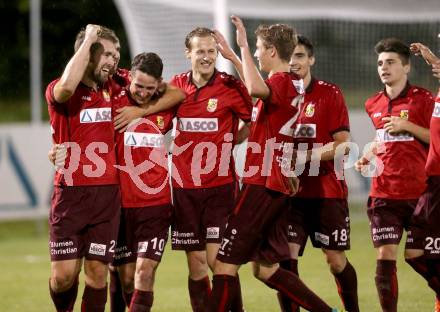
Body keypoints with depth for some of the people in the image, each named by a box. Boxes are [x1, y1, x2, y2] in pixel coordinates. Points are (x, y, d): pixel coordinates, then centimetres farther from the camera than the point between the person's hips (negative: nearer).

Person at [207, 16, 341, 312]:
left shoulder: (283, 82, -13)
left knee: (225, 264, -7)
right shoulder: (293, 83, 15)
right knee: (266, 269, 14)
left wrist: (243, 45, -28)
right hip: (279, 185, 10)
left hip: (263, 184, -10)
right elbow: (259, 90, 39)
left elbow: (256, 88, -39)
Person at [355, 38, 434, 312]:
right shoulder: (373, 105, 12)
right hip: (384, 194, 4)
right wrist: (368, 157, 11)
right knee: (385, 255, -5)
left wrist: (408, 126, -16)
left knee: (416, 255, 0)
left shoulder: (423, 99, -5)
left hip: (418, 193, -4)